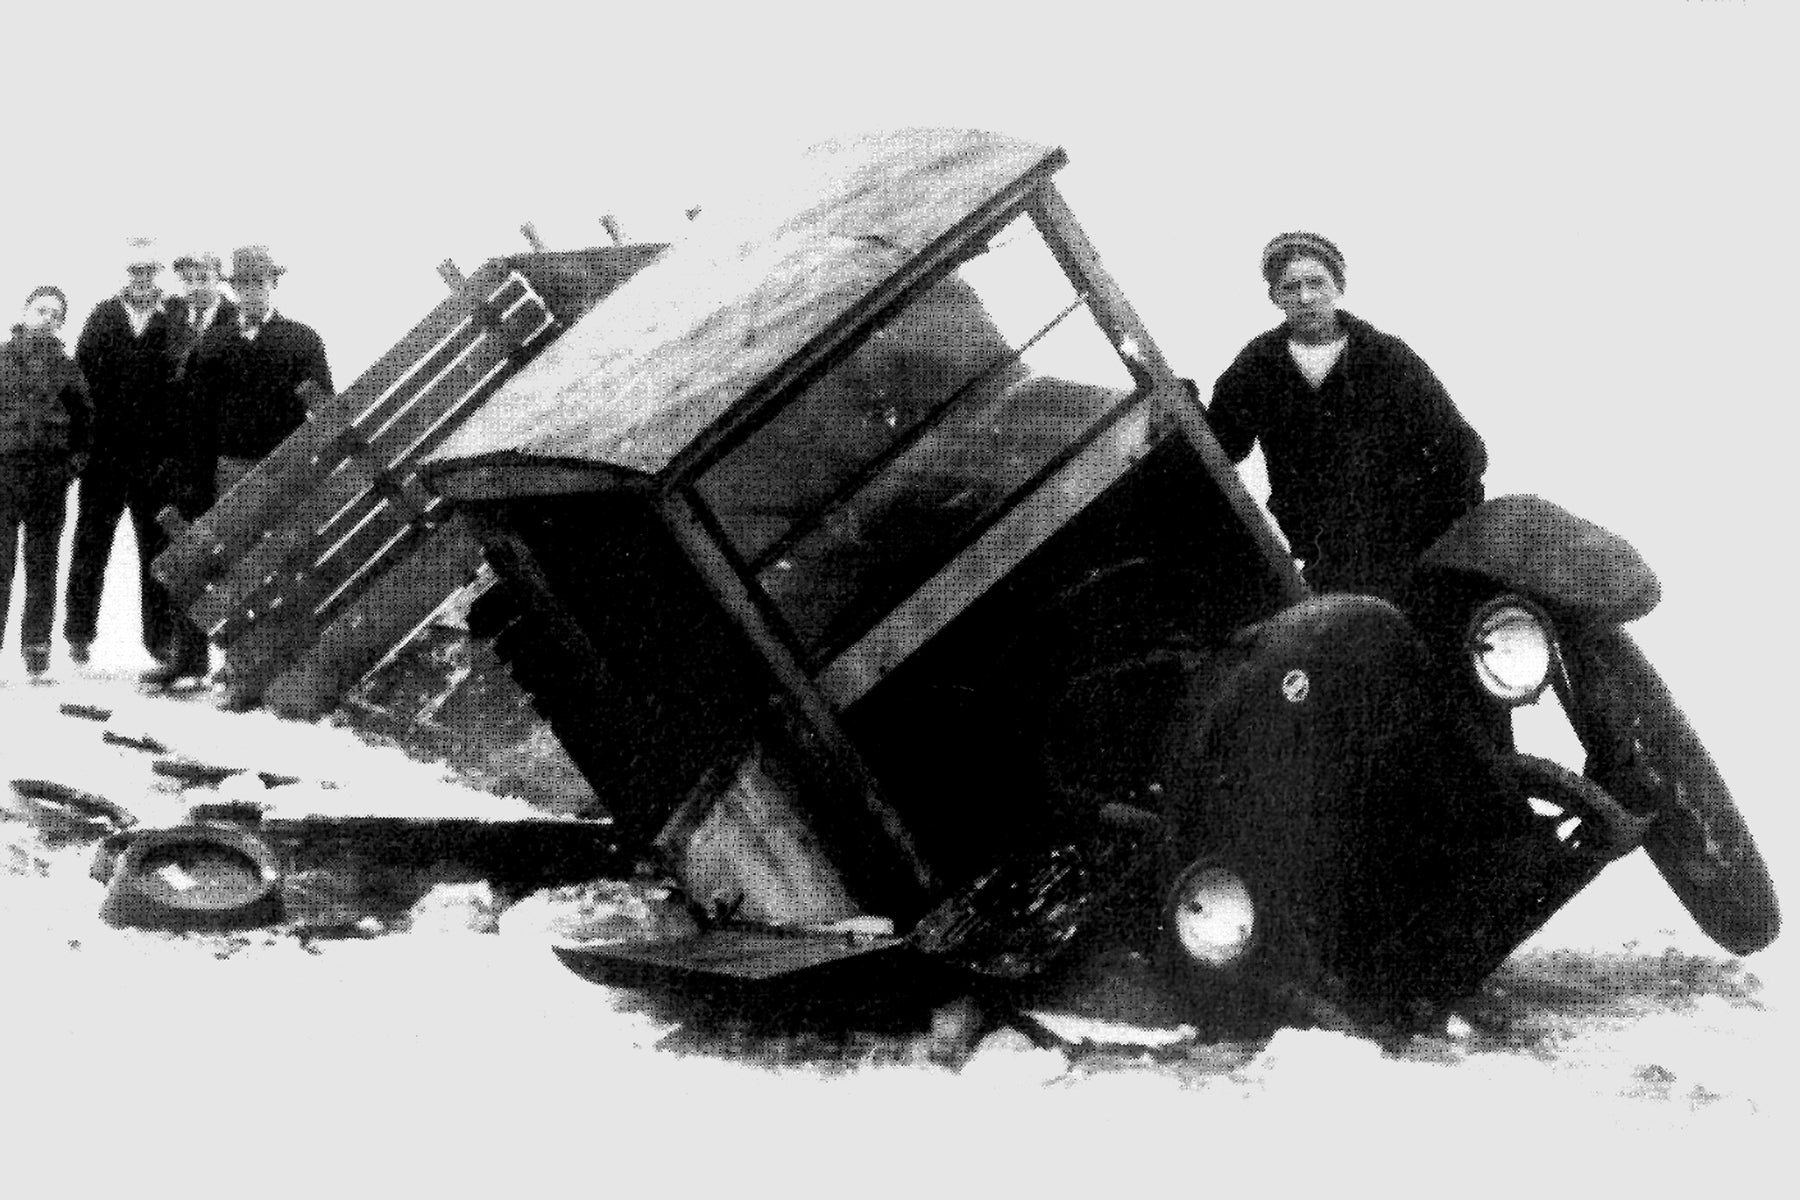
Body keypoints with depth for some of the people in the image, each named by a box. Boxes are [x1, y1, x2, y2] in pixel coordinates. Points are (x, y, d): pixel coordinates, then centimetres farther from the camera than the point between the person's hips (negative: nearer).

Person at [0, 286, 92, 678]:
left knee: (42, 567, 5)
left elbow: (84, 419, 14)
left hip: (50, 474, 1)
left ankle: (37, 647, 10)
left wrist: (76, 459, 2)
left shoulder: (66, 368, 9)